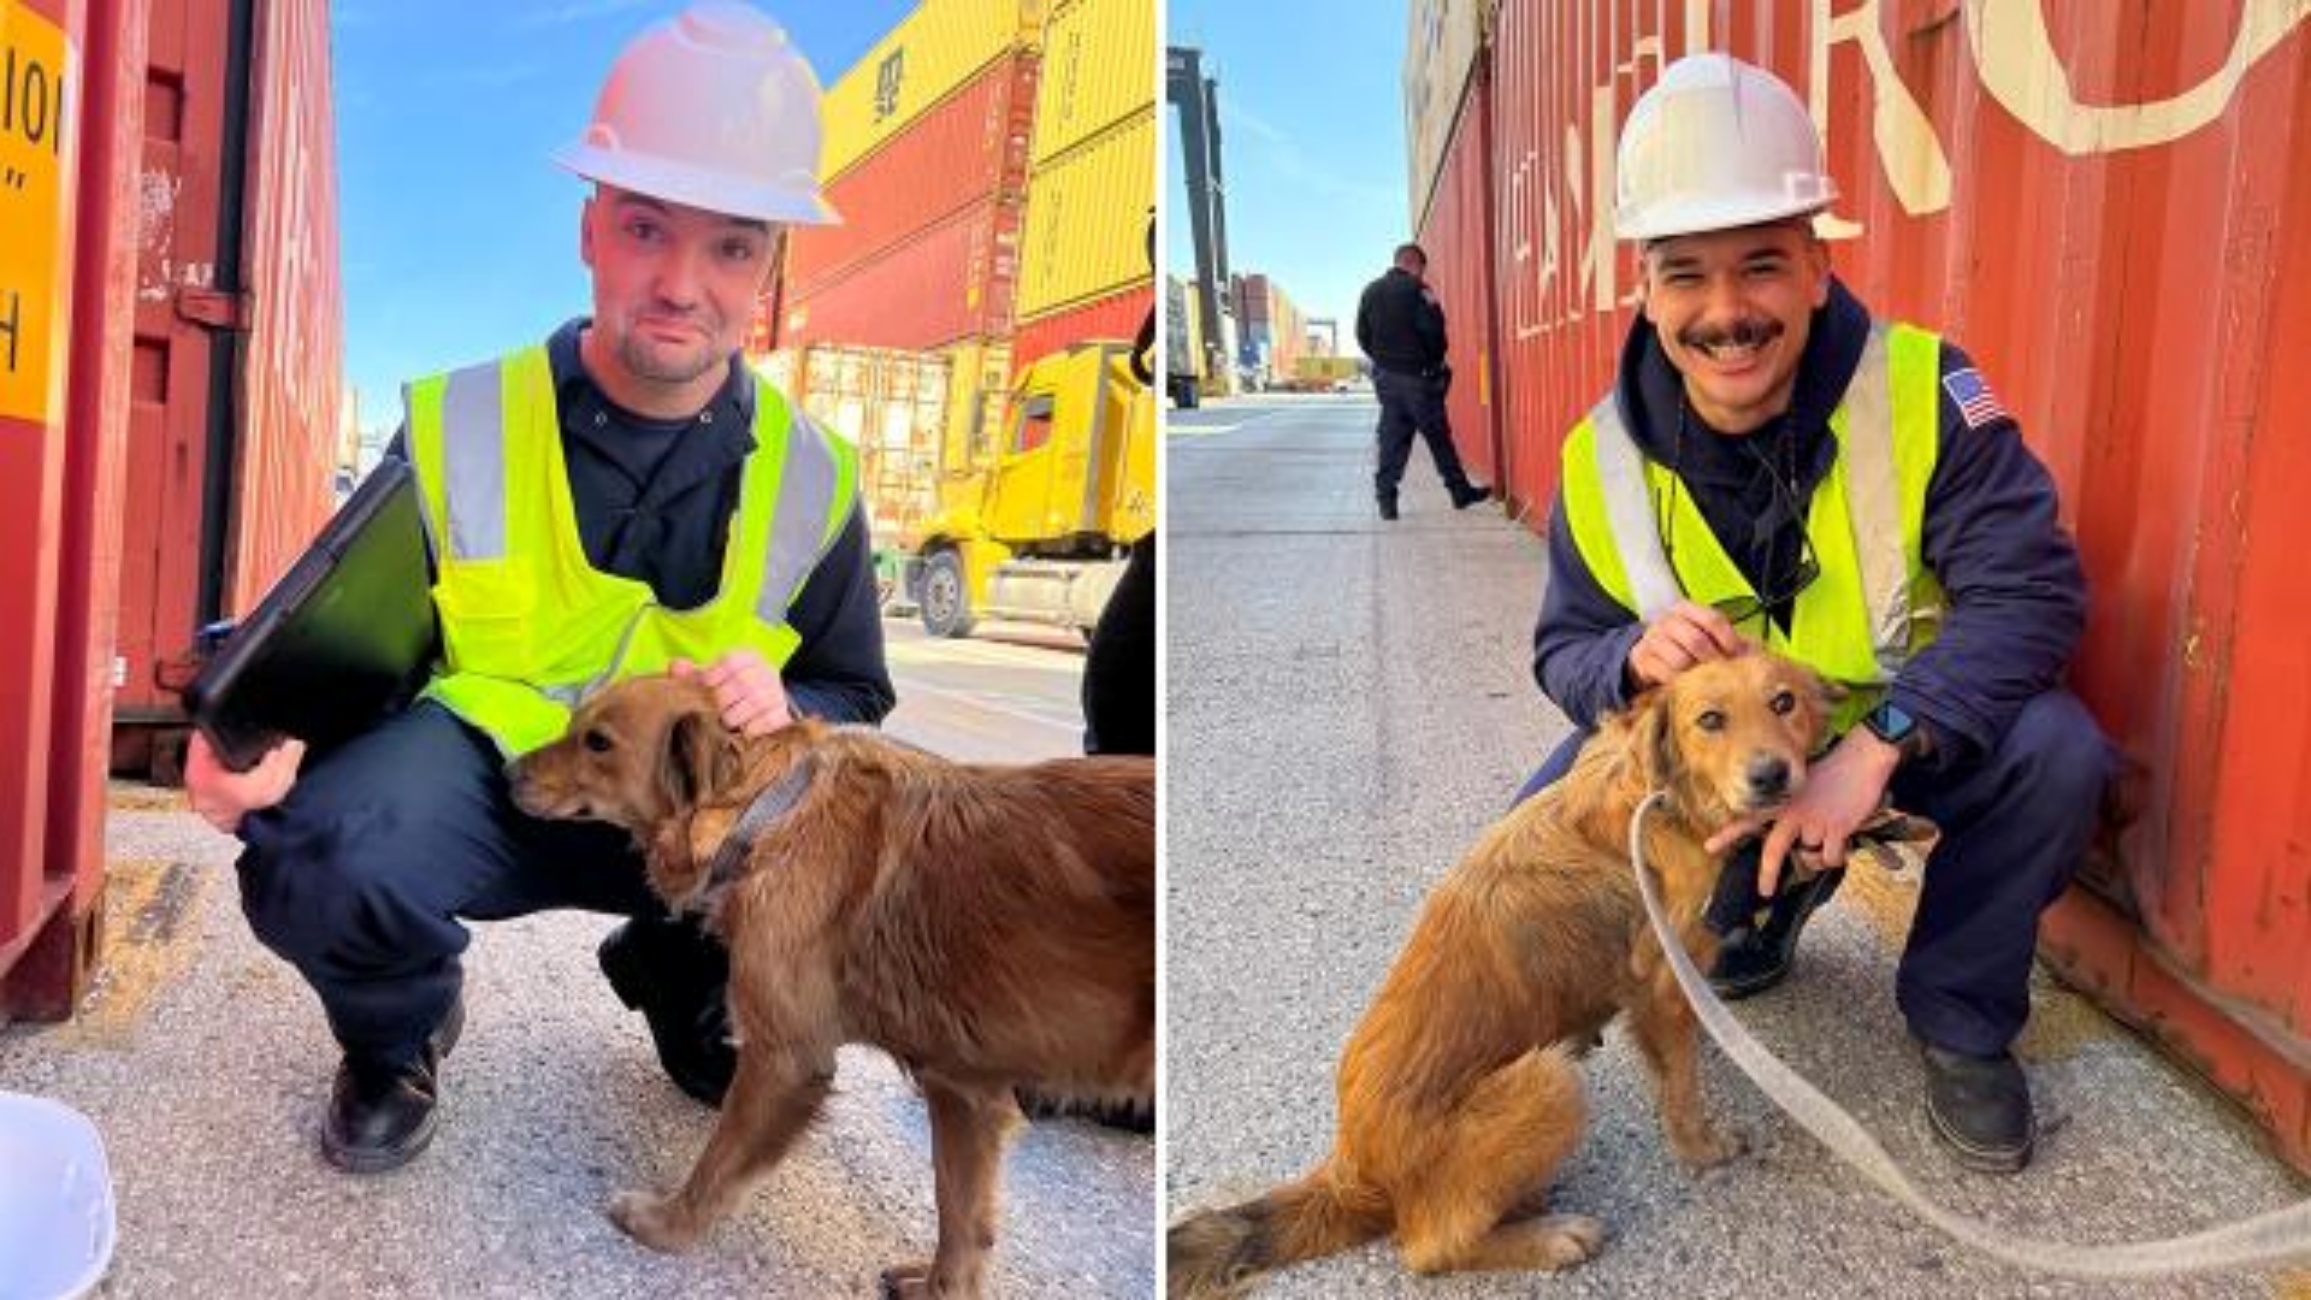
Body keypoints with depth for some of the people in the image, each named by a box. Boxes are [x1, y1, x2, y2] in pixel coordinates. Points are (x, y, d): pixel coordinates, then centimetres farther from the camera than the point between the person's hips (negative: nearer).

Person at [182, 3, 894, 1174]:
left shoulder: (809, 478, -4)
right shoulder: (453, 427, -8)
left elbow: (853, 700, 6)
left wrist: (783, 713, -18)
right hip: (475, 771, -2)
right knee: (312, 856, -35)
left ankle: (683, 989, 12)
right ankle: (401, 1035, 7)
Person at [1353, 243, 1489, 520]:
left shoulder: (1370, 292, 9)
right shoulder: (1416, 290, -11)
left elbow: (1362, 335, 11)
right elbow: (1432, 331, -15)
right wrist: (1437, 362, 1)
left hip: (1385, 375, 6)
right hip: (1416, 374, -5)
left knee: (1392, 438, 8)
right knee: (1438, 435, 4)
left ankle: (1386, 498, 2)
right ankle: (1460, 491, 13)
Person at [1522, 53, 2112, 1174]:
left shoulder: (1921, 391, -22)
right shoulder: (1606, 459, -15)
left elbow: (2031, 590, -27)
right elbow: (1564, 652, -6)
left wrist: (1874, 745, -41)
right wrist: (1635, 658, -32)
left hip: (1913, 724, -2)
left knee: (2055, 752, -31)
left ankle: (1960, 1018, -2)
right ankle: (1763, 907, 18)